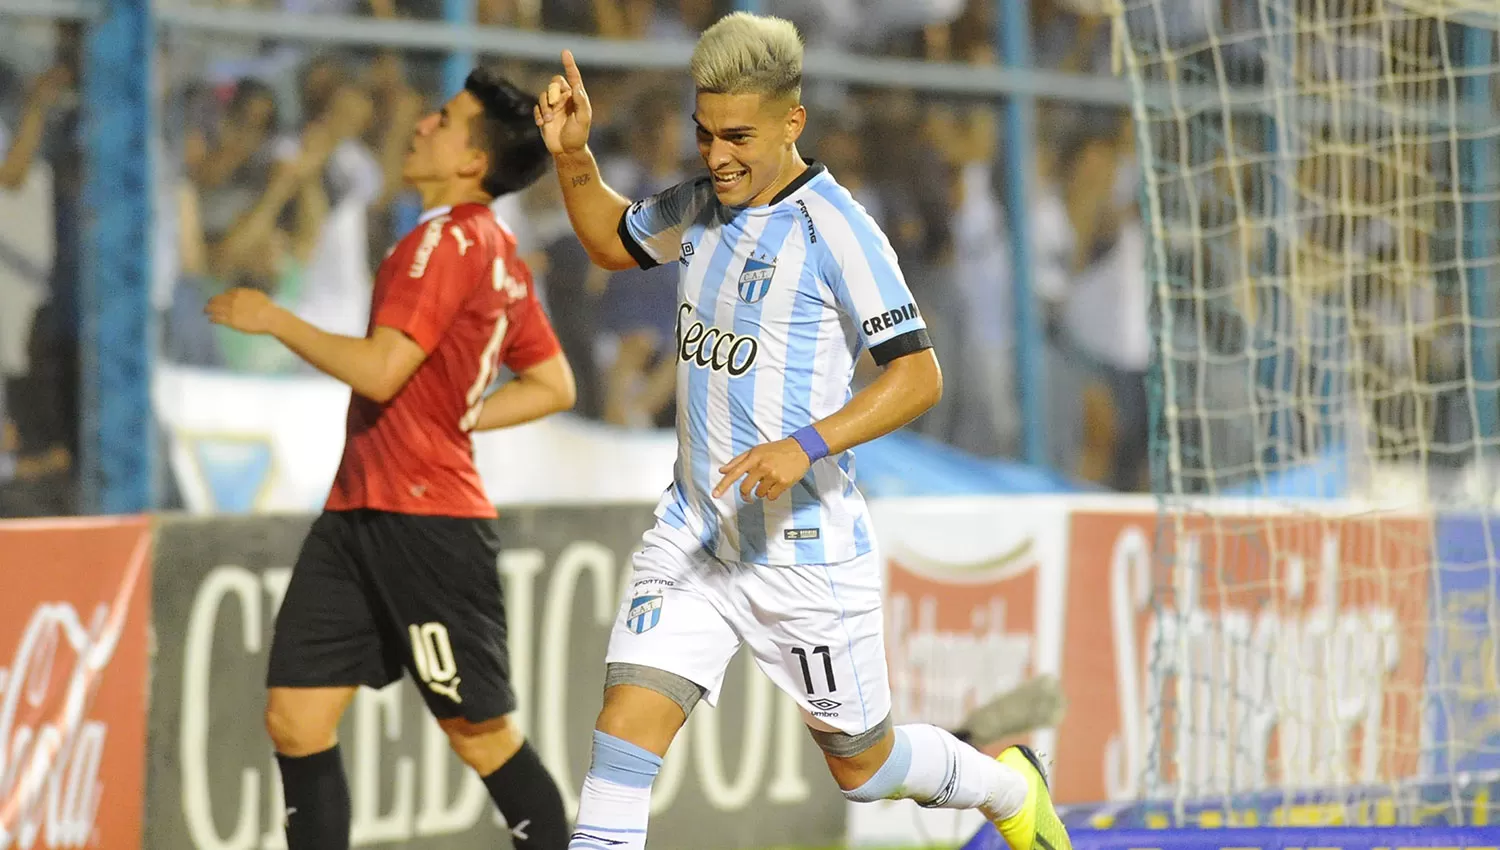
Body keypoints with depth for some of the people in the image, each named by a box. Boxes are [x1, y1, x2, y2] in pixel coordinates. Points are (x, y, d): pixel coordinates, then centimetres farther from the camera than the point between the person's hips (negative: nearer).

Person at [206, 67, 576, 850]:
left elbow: (380, 371, -23)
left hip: (425, 521, -9)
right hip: (358, 513, 9)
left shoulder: (448, 242, -14)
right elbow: (553, 385, 22)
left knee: (482, 735, 0)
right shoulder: (495, 252, 15)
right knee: (296, 719, 2)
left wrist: (273, 319, -12)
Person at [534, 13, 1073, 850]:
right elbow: (613, 241, 28)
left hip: (805, 548, -6)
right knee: (627, 724, -13)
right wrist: (573, 158, 9)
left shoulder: (835, 228, -16)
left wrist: (806, 446, -33)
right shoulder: (702, 205, 6)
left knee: (863, 765, 12)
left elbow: (918, 375, -20)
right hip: (693, 531, 6)